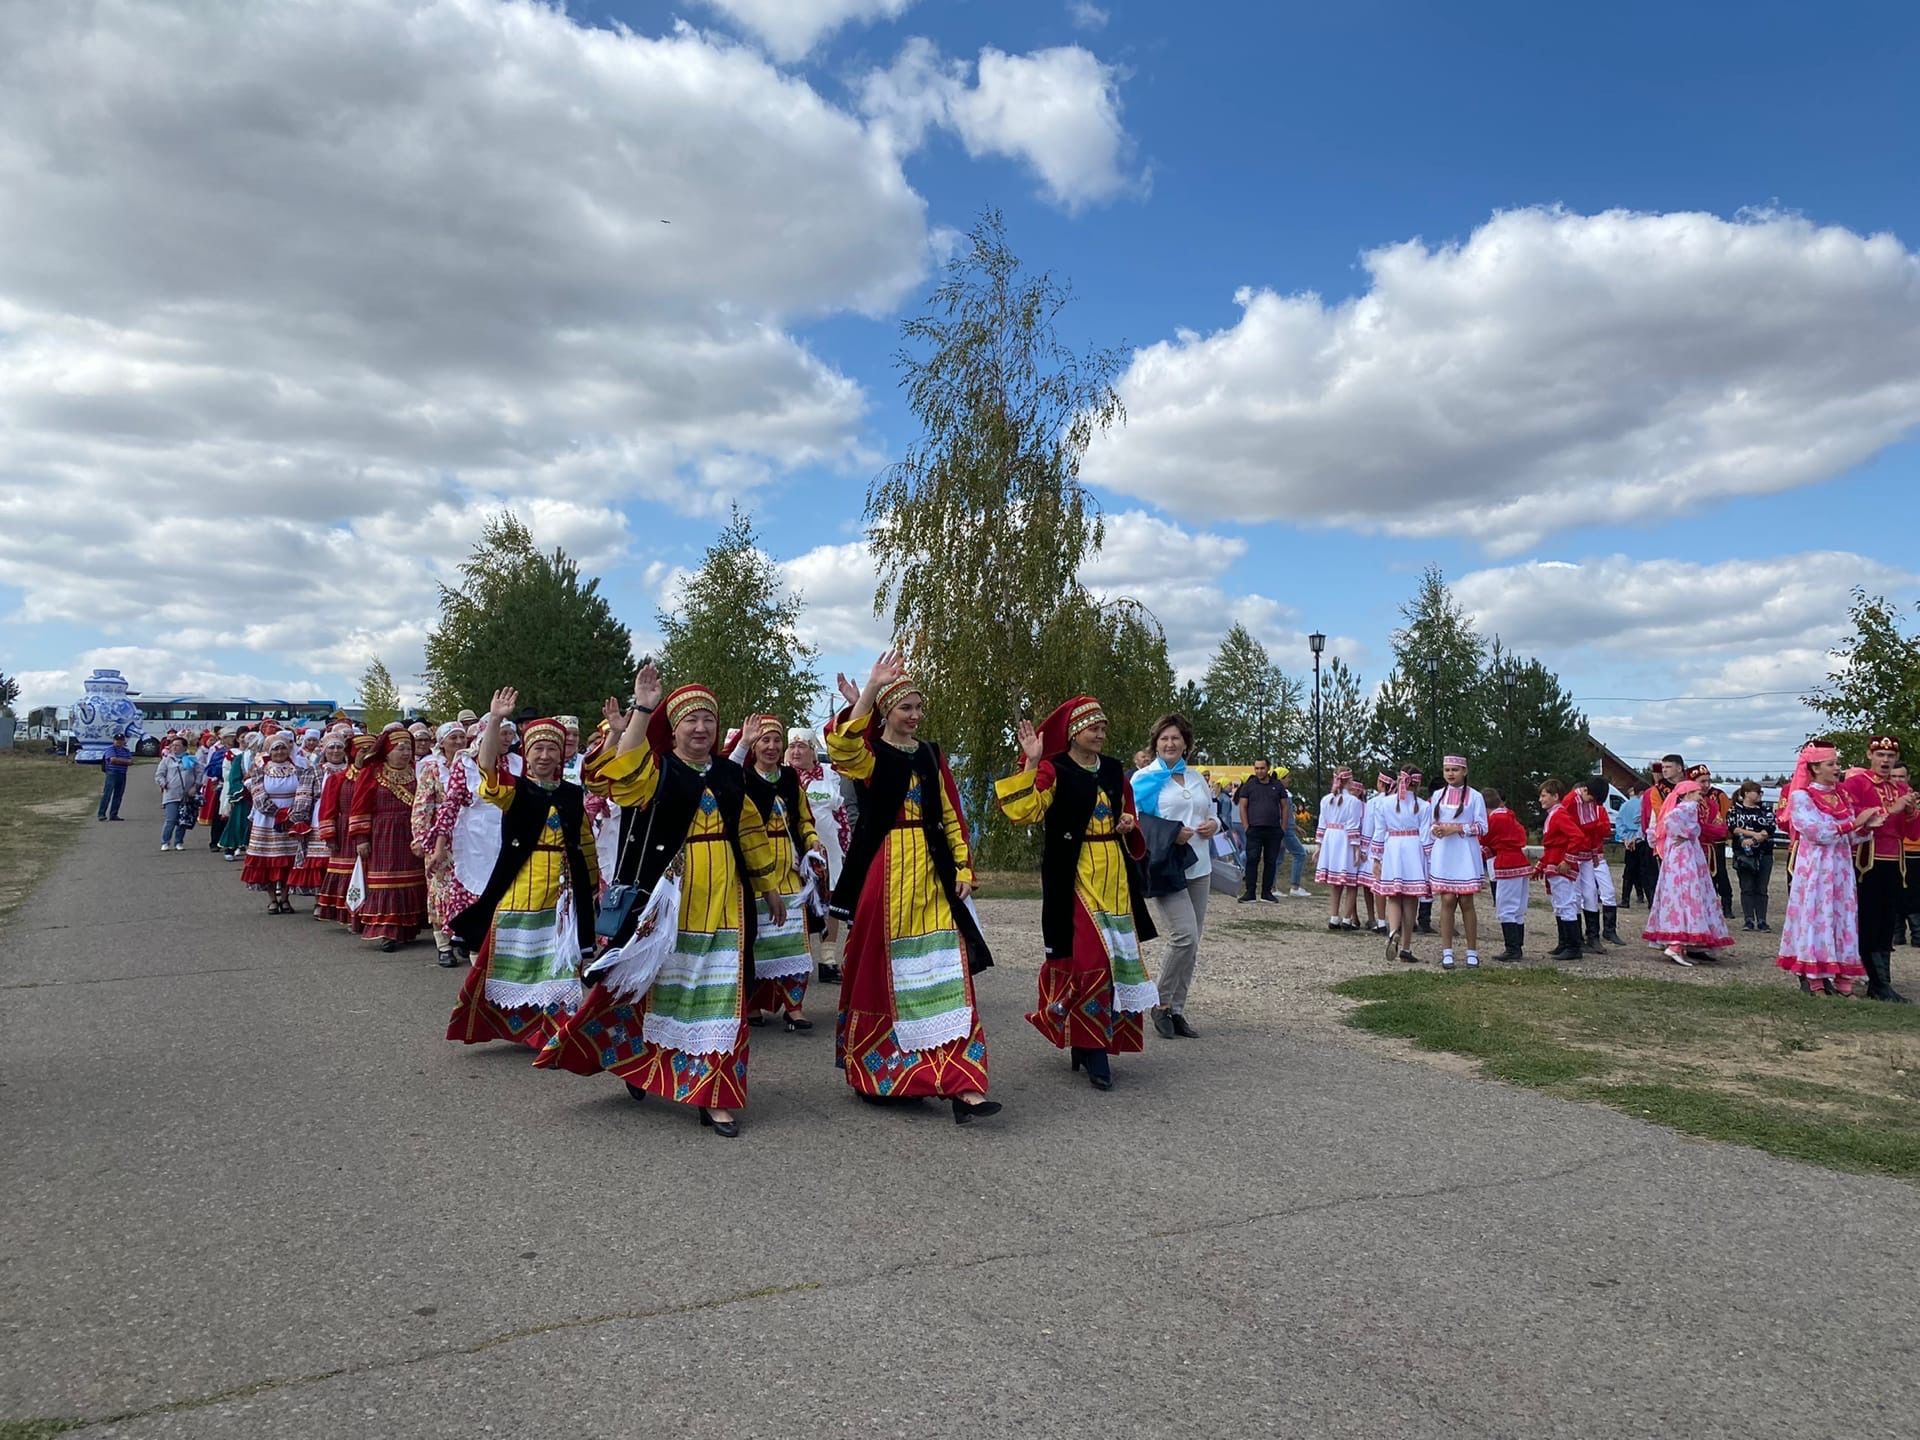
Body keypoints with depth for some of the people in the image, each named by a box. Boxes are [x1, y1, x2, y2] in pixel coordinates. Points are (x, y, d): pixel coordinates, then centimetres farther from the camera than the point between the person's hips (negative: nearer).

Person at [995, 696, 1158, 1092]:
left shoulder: (1114, 770, 13)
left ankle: (1090, 1042, 20)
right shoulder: (1053, 770, -5)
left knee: (1117, 952, 7)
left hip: (1115, 875, 6)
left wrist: (1129, 825, 2)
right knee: (1086, 955, -11)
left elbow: (1130, 814, 25)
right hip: (1074, 876, -6)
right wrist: (1031, 764, -26)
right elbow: (1026, 812, -20)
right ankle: (1091, 1047, -4)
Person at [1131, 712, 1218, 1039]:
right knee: (1185, 936, -18)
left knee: (1192, 944, 6)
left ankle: (1177, 1009, 17)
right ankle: (1162, 1005, 0)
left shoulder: (1196, 779, 17)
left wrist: (1214, 825, 2)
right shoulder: (1144, 778, 0)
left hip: (1199, 868, 6)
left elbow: (1212, 814, 25)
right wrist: (1169, 833, -19)